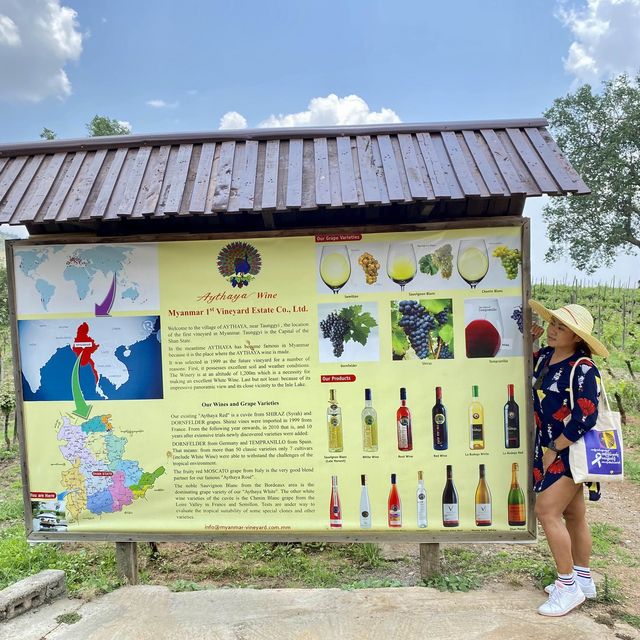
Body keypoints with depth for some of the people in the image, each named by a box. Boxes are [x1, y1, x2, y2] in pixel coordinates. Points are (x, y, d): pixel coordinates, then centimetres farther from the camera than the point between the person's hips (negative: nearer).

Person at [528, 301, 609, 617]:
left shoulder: (583, 368, -19)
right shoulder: (544, 357, 4)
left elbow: (584, 418, -23)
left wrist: (554, 449, -17)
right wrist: (528, 339, 6)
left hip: (572, 450, -8)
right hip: (551, 448, 8)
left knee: (546, 510, -9)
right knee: (573, 514, 17)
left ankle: (568, 586, 5)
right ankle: (583, 580, 31)